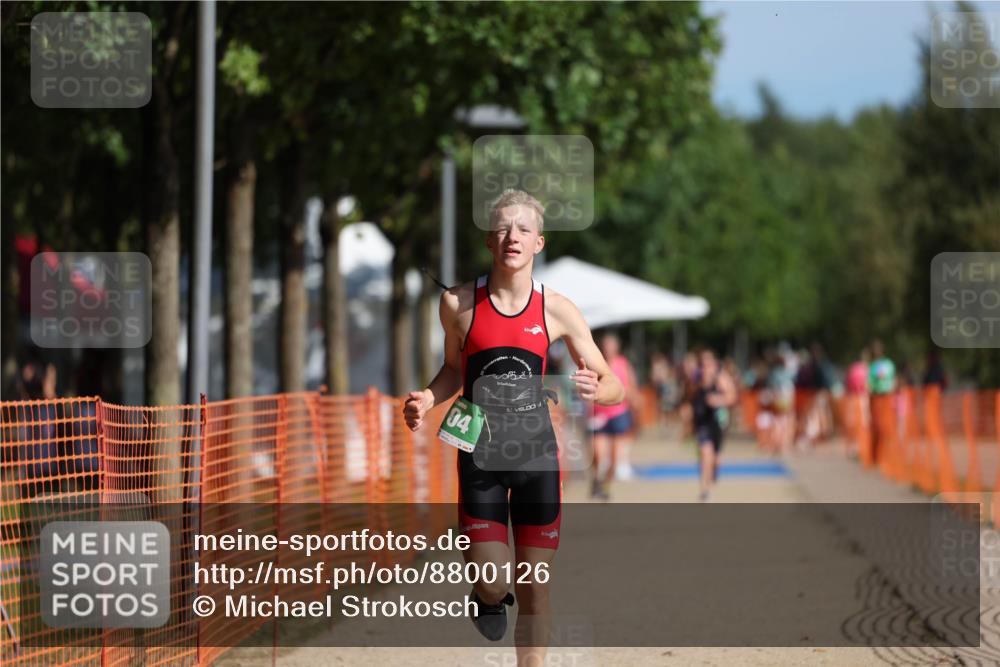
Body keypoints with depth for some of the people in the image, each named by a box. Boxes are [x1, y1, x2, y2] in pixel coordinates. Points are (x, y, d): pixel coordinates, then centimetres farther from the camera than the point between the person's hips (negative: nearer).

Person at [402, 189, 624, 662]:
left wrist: (595, 389, -22)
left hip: (535, 454, 1)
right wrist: (427, 400, -6)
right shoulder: (459, 303, -3)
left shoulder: (557, 311, -3)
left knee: (533, 587, 3)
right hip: (479, 456, -1)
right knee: (493, 584, -7)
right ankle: (489, 596, 30)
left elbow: (614, 387, 2)